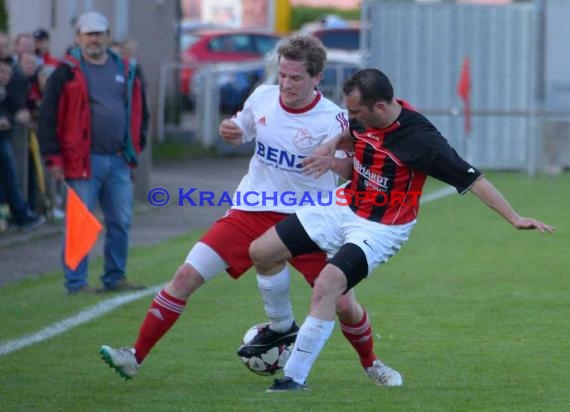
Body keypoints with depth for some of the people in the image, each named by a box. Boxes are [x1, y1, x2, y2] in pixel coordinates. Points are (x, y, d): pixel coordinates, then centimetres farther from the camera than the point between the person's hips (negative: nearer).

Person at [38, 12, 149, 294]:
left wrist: (135, 147, 13)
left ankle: (115, 277, 19)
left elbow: (140, 111, 23)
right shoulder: (67, 73, -2)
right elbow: (48, 118, -3)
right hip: (83, 161, -5)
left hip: (119, 162, 5)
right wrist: (53, 158, -8)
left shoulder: (127, 71, 13)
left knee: (121, 222, 8)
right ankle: (76, 282, 2)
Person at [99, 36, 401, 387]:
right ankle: (136, 356, -5)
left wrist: (332, 161, -35)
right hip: (251, 212, 2)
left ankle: (371, 364, 27)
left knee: (343, 303, -4)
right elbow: (241, 134, 20)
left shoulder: (332, 119, -13)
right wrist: (230, 131, -4)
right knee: (187, 275, -11)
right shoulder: (262, 98, 0)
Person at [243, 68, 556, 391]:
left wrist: (514, 218, -27)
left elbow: (470, 178, -23)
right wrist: (330, 146, -3)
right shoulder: (366, 117, -8)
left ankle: (295, 376, -16)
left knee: (326, 285, -27)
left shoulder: (420, 139, -27)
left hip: (380, 229, -7)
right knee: (262, 253, 3)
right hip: (343, 208, 7)